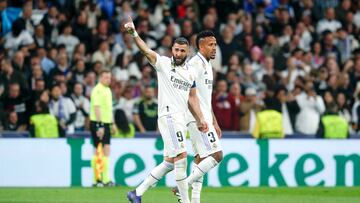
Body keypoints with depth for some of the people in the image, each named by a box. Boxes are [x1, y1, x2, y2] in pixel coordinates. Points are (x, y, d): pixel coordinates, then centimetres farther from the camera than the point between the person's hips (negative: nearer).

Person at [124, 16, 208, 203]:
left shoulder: (190, 72, 16)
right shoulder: (163, 63, -1)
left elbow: (192, 97, 20)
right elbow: (146, 50, -15)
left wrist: (200, 119, 10)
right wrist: (133, 33, -31)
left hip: (181, 119, 7)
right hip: (169, 115, -7)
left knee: (170, 162, 9)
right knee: (181, 156, -15)